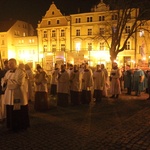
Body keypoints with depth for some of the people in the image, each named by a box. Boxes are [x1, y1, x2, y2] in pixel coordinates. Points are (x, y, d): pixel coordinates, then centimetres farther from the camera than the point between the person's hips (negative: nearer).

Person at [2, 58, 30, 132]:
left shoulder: (21, 72, -9)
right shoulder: (8, 72, 14)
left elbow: (19, 83, -19)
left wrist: (9, 81, -14)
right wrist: (4, 81, -10)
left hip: (18, 95, -6)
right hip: (9, 95, 6)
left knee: (19, 112, 3)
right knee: (10, 112, 9)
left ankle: (21, 126, 18)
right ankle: (12, 126, 24)